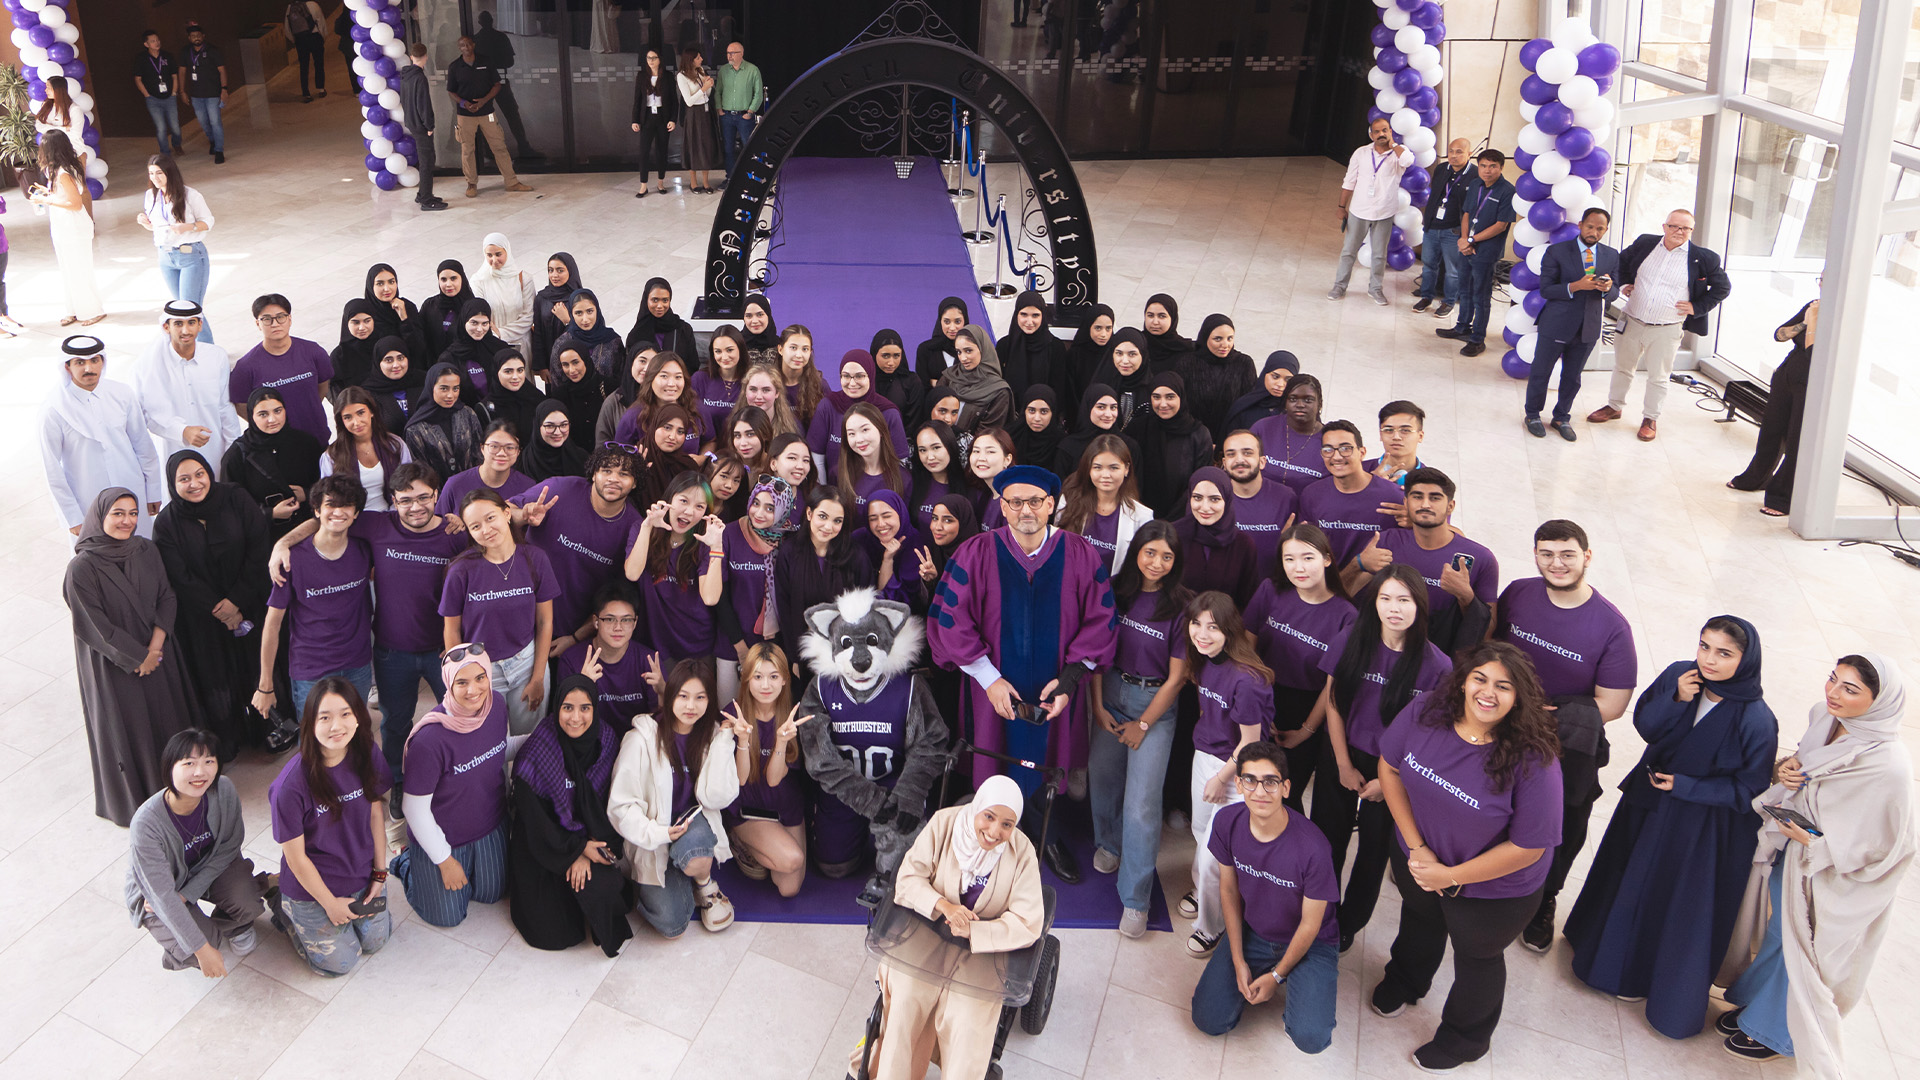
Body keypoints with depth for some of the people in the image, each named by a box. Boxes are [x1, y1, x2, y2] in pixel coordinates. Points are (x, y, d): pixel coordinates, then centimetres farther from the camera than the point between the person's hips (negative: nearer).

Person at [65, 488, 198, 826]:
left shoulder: (146, 551, -4)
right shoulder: (82, 568, -20)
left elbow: (167, 598, 0)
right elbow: (92, 626, -18)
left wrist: (156, 644, -13)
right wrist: (137, 658, -13)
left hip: (156, 652, 5)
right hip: (113, 666, -5)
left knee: (168, 717, 17)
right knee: (127, 729, 9)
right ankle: (134, 801, 28)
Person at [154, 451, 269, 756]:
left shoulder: (235, 500, -8)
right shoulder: (166, 523, -10)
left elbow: (258, 551, -7)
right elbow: (181, 579, -10)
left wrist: (237, 600, -12)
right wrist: (220, 612, -12)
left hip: (248, 604, 1)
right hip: (201, 616, -1)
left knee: (260, 667, 9)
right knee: (215, 677, 8)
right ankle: (226, 742, 25)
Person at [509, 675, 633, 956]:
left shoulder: (606, 742, -9)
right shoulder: (537, 751, -19)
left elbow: (611, 806, -3)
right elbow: (532, 817, -13)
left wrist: (587, 851, -15)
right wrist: (578, 848, -15)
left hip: (591, 840, 3)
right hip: (543, 846, -2)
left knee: (603, 887, -25)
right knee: (551, 933, -10)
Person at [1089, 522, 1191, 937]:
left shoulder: (1181, 606, -14)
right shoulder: (1115, 591, -3)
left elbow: (1177, 677, -9)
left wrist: (1143, 724, -5)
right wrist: (1097, 705, 1)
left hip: (1155, 702, -4)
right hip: (1111, 692, 4)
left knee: (1141, 803, -6)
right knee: (1102, 776, 15)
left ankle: (1136, 899, 5)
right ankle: (1109, 842, 46)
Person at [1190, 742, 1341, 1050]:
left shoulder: (1312, 847, -32)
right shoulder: (1227, 821, -18)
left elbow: (1310, 924, -17)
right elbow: (1229, 889, -3)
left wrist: (1277, 975, -7)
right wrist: (1239, 963, -4)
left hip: (1309, 943, -3)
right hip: (1252, 933, 3)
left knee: (1310, 1039, -21)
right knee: (1208, 1021, -7)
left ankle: (1323, 980, 11)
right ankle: (1253, 978, 21)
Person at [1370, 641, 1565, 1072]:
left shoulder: (1532, 761, -34)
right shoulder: (1427, 713, -23)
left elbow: (1528, 847, -27)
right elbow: (1389, 766, -9)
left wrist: (1452, 877, -22)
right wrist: (1416, 846, -14)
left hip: (1493, 891, -4)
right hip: (1417, 859, 4)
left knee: (1476, 957, 24)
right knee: (1420, 920, 34)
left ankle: (1464, 1039, 54)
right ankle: (1404, 981, 68)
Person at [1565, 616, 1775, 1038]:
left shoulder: (1756, 721, -28)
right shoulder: (1679, 675, -16)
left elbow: (1749, 788, -17)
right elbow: (1644, 725, -7)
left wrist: (1686, 786, -20)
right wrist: (1674, 701, -24)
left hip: (1703, 828, -5)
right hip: (1649, 802, 5)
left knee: (1680, 900, 15)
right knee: (1631, 877, 26)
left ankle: (1652, 977, 41)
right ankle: (1615, 950, 52)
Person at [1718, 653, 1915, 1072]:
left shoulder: (1888, 766, -32)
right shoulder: (1825, 719, -11)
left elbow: (1885, 848, -23)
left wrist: (1814, 843, -22)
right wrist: (1786, 768, -12)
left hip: (1833, 885, -6)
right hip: (1789, 855, 6)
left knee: (1801, 956, 16)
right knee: (1776, 934, 25)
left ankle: (1778, 1033, 41)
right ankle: (1754, 1005, 49)